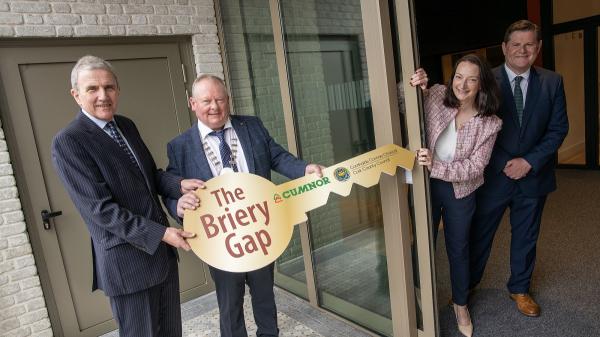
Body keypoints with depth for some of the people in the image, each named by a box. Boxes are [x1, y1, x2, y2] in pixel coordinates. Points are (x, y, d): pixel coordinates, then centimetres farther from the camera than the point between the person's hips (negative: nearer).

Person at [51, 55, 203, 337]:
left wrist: (179, 184, -7)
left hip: (161, 249, 7)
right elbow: (100, 208, -20)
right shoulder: (67, 142, -15)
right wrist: (160, 233, -22)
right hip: (128, 261, -7)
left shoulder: (126, 126, 8)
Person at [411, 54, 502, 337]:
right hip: (426, 185, 1)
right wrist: (412, 88, -24)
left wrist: (435, 166, -30)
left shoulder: (489, 124, -14)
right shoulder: (436, 95, -13)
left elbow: (474, 167, -17)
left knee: (458, 248, 16)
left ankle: (460, 303, 42)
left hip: (460, 191, 0)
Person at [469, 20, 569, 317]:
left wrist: (529, 161, -11)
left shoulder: (552, 82, 0)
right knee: (479, 235, 10)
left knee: (526, 237, 17)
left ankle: (520, 289, 37)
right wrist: (505, 164, -13)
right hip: (494, 174, -2)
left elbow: (559, 128, 0)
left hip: (533, 175, 3)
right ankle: (466, 285, 30)